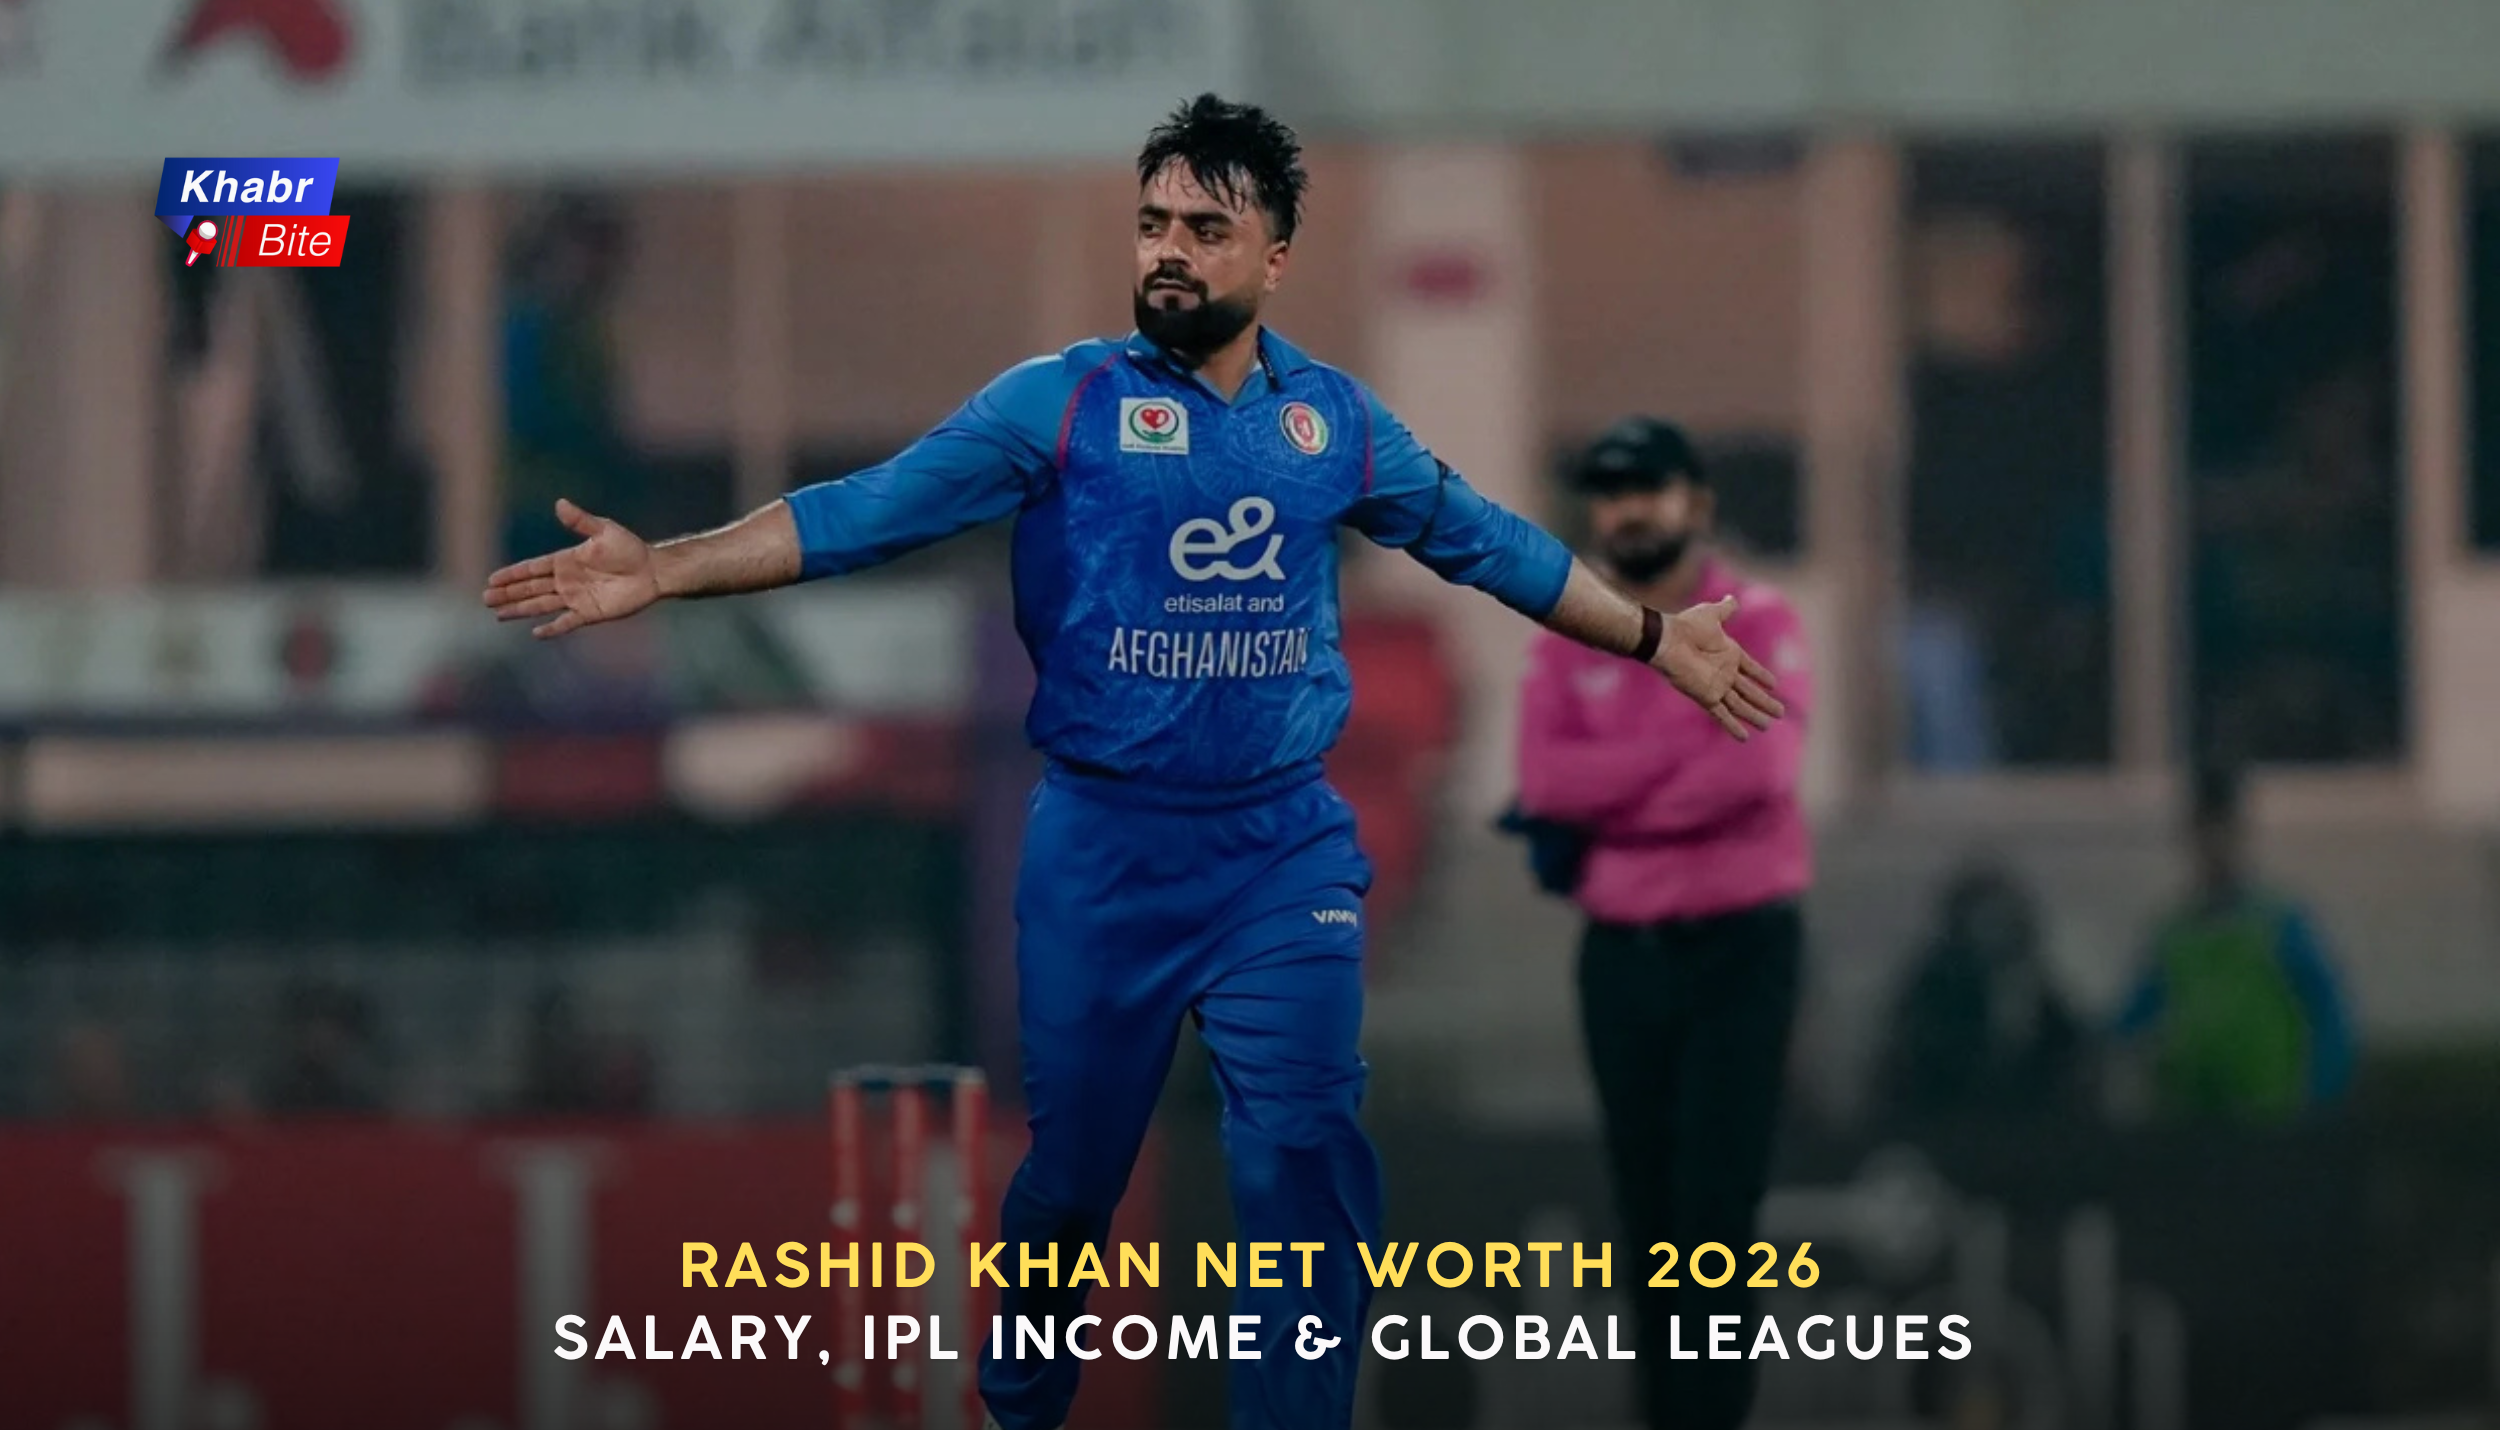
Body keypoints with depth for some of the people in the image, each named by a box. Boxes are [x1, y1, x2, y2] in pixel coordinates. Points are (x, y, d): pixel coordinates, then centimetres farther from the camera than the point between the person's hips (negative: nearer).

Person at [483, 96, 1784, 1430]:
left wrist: (1654, 638, 24)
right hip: (1104, 850, -2)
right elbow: (868, 511, -10)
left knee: (1305, 1172, -5)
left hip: (1285, 852, 2)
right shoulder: (1057, 403, -5)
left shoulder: (1335, 420, 5)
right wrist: (661, 570, -21)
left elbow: (1487, 542, 19)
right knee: (1071, 1170, 9)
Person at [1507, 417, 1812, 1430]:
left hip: (1740, 946, -4)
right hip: (1620, 955, 4)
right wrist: (1686, 747, -13)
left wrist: (1598, 812, -11)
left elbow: (1763, 767, -19)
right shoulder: (1568, 644, 8)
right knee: (1650, 1214, 6)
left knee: (1715, 1205, -11)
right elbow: (1544, 779, -6)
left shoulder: (1758, 626, -3)